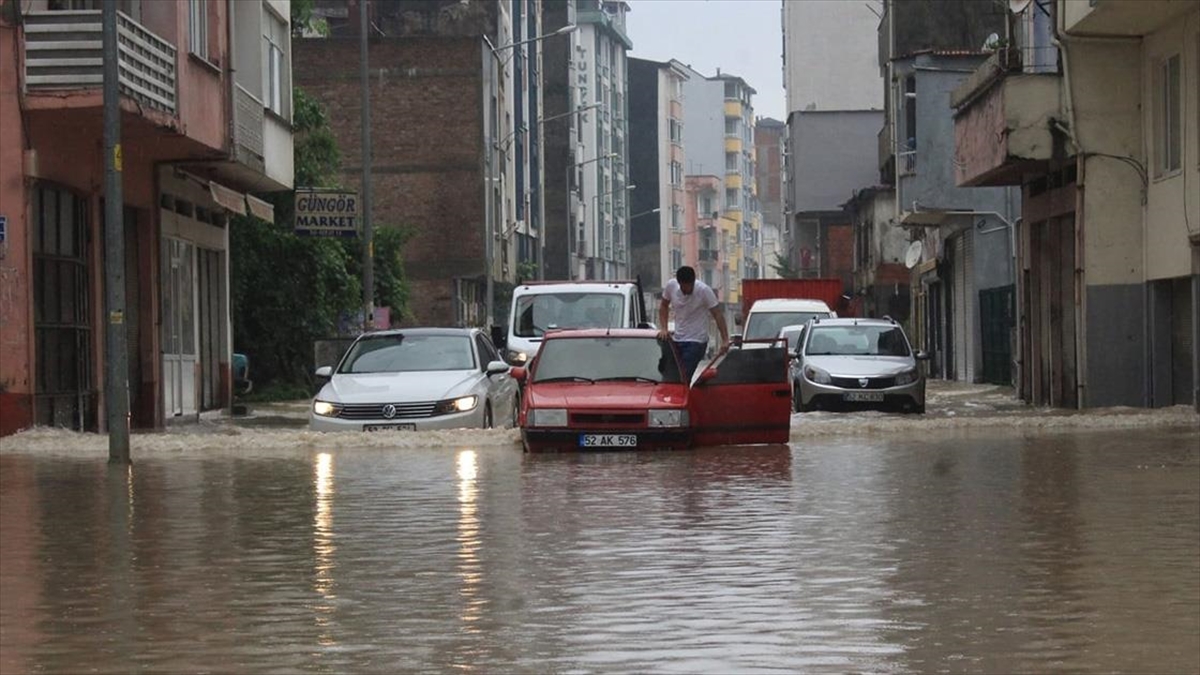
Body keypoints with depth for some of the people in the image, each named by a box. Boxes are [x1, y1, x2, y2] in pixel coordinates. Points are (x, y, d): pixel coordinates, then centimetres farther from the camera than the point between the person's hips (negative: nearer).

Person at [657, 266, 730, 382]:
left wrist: (725, 340, -24)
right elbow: (663, 306, 13)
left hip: (696, 342, -5)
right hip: (677, 340, 5)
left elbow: (718, 314, -15)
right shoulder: (671, 286, -4)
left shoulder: (704, 290, -16)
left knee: (685, 378, -16)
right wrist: (663, 328, 0)